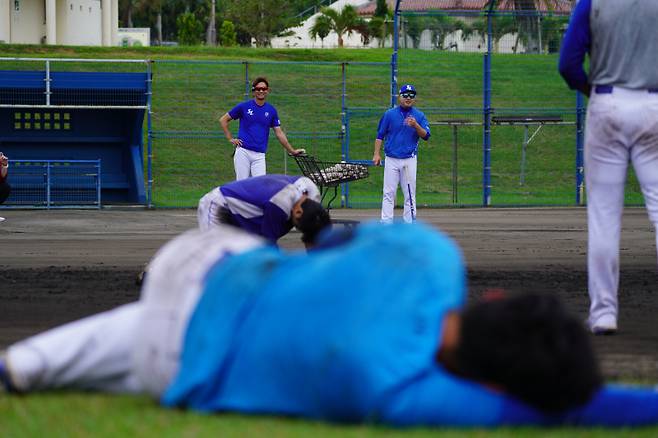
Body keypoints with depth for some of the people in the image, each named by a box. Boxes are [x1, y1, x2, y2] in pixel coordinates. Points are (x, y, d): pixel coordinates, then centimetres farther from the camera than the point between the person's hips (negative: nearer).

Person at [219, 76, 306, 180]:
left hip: (259, 155, 2)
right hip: (243, 152, -2)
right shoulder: (244, 106, 2)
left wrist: (292, 151, 10)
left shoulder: (271, 111, 9)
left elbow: (279, 133, 13)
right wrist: (230, 139, 3)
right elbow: (223, 120, 9)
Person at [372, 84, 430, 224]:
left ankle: (409, 223, 5)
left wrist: (416, 125, -22)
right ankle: (386, 223, -4)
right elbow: (380, 135, 6)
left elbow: (426, 136, -4)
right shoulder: (390, 114, 4)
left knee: (410, 194, 2)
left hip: (410, 160, 0)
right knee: (389, 193, -4)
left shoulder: (419, 116, 5)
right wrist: (377, 154, -3)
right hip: (391, 160, 0)